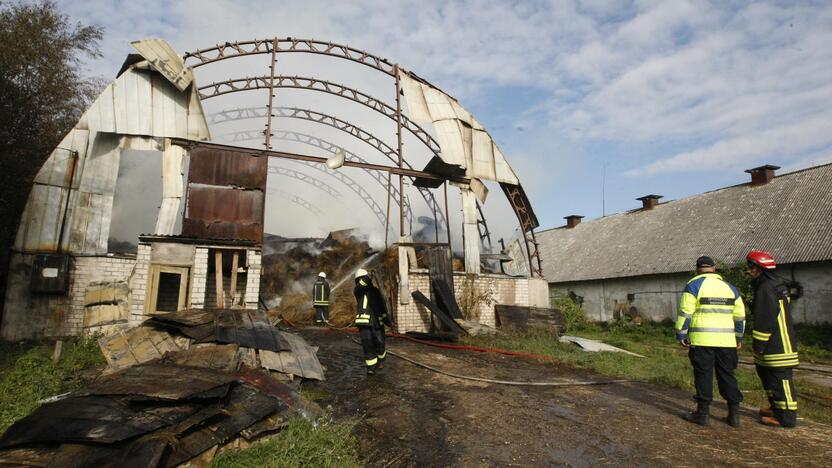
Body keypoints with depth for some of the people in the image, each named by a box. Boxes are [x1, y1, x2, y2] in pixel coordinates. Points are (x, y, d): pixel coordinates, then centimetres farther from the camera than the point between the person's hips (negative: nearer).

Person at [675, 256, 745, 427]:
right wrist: (739, 337, 26)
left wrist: (681, 334, -4)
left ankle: (703, 413, 8)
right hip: (726, 340, 5)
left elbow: (685, 312, -9)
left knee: (704, 375, 2)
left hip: (702, 339, -4)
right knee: (727, 375, 13)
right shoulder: (729, 287, 14)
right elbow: (739, 315, 17)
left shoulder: (694, 285, -3)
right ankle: (734, 414, 17)